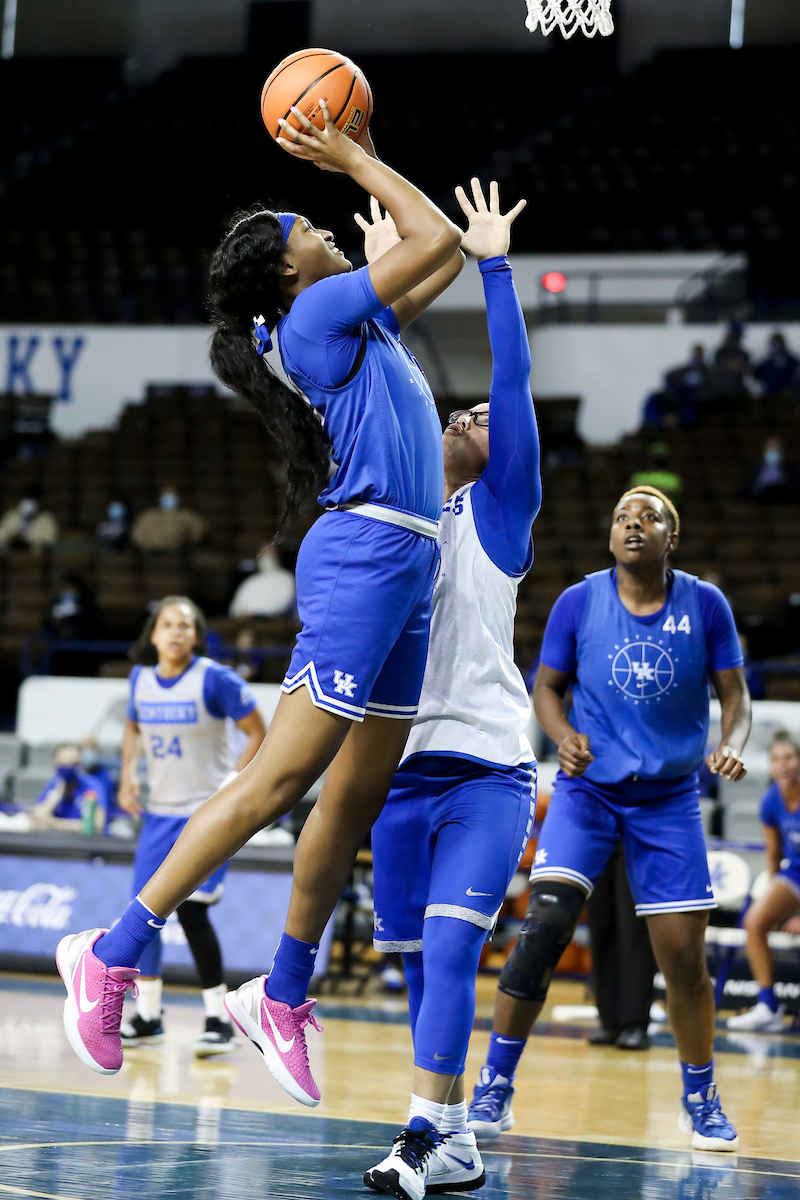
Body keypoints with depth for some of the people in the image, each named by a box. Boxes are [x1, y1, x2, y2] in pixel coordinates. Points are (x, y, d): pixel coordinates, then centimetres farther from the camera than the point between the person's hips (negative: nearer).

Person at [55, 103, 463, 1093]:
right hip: (363, 555, -9)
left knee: (357, 797, 8)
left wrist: (361, 160, 28)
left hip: (403, 569, 9)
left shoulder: (356, 322, 20)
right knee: (281, 777, -13)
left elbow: (439, 256, 31)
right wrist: (353, 160, 2)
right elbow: (438, 238, -8)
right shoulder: (316, 310, -6)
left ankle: (282, 997, 14)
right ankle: (113, 954, -12)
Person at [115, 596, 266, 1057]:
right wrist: (128, 776, 8)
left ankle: (219, 1020, -6)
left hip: (208, 811, -6)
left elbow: (258, 734, -8)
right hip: (160, 811, 6)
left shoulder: (215, 679, -13)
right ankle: (148, 1016, 19)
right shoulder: (141, 678, 3)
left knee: (192, 911, -15)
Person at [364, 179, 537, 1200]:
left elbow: (513, 380, -4)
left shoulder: (499, 511, 5)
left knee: (449, 948, -17)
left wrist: (494, 264, -3)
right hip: (400, 765, 5)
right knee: (420, 963, 6)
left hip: (485, 770, -5)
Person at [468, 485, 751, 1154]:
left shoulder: (705, 605, -4)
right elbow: (547, 687, 5)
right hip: (588, 789, -1)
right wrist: (563, 735, -15)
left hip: (669, 798, 1)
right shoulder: (579, 603, -5)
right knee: (546, 923, -18)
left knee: (685, 956, -1)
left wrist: (732, 745, -19)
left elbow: (734, 695, 2)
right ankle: (496, 1085, -7)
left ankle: (701, 1100, 19)